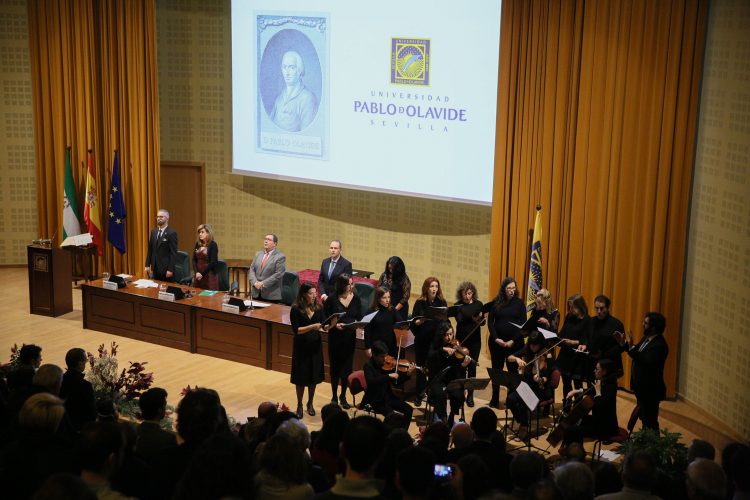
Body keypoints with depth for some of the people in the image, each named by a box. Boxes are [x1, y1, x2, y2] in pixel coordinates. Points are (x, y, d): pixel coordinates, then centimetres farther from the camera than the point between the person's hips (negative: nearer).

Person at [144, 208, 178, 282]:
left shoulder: (172, 233, -11)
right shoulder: (153, 231, 10)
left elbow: (173, 253, -14)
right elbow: (150, 249, 14)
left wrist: (170, 269, -18)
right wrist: (147, 265, 8)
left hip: (166, 268, -6)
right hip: (155, 268, 6)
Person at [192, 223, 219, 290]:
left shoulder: (213, 245, -7)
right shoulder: (198, 244, 10)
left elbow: (213, 262, -12)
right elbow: (194, 260, 8)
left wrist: (202, 274, -11)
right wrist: (196, 272, -7)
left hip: (209, 275, -6)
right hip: (198, 275, 6)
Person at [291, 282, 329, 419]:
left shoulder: (318, 307, -2)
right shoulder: (296, 309, -13)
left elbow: (323, 326, -1)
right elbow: (296, 330, -16)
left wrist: (327, 327, -24)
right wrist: (312, 327, -27)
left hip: (315, 346, 3)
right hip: (301, 347, -3)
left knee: (314, 376, 10)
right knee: (301, 377, 4)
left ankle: (310, 404, 28)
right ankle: (299, 405, 20)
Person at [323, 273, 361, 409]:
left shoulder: (355, 298, -2)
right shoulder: (332, 299, -11)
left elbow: (359, 317, 6)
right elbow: (324, 318, -6)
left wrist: (358, 323, -15)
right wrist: (335, 325, -22)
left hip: (350, 338, 3)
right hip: (335, 338, -3)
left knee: (347, 367, 8)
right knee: (335, 367, 8)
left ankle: (343, 397, 25)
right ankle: (334, 397, 24)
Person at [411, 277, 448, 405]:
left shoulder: (442, 302, 1)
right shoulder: (420, 303, -2)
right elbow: (413, 322, -3)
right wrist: (419, 321, -24)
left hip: (437, 340, 0)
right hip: (422, 341, 0)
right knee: (421, 367, 9)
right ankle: (419, 395, 21)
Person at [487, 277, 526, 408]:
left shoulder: (519, 303, 1)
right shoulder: (496, 303, 3)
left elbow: (523, 324, -2)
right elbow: (490, 321, 3)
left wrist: (513, 340, -11)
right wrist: (496, 338, -9)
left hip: (514, 342, -1)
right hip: (497, 342, 1)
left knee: (513, 371, 1)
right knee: (496, 370, 6)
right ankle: (495, 400, 13)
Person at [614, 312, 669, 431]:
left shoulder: (659, 345, -26)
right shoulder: (647, 338, 4)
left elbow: (647, 363, -35)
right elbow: (638, 353, 17)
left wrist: (632, 347, -36)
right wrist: (624, 343, 4)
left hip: (650, 390, -10)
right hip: (642, 387, 10)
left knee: (650, 421, 1)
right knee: (643, 417, 23)